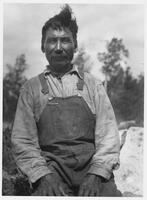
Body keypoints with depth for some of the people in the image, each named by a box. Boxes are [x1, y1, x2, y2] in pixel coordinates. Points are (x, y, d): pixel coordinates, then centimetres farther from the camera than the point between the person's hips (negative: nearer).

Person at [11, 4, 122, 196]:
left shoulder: (92, 84, 11)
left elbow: (108, 134, 5)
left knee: (109, 192, -25)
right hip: (51, 168, -1)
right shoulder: (31, 88, 11)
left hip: (93, 166, 1)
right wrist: (44, 176, -10)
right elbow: (22, 141, 5)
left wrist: (96, 175, -10)